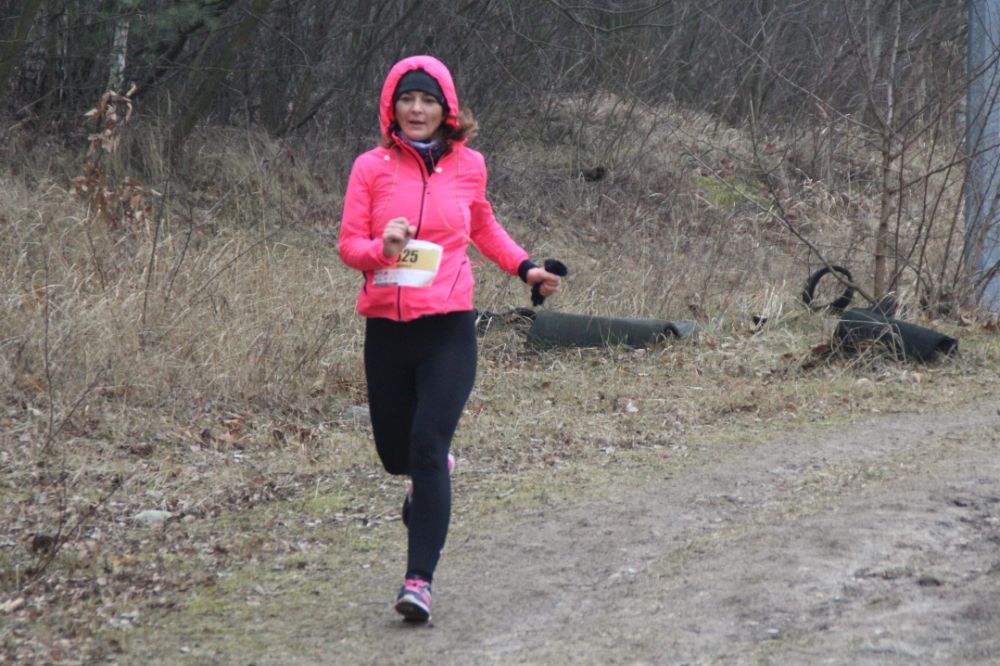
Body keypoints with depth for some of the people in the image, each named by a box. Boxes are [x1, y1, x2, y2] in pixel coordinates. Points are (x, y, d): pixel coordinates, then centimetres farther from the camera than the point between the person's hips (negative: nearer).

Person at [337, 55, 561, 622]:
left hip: (449, 329, -1)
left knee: (427, 448, -14)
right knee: (396, 453, 12)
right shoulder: (372, 167, 0)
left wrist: (524, 267, 12)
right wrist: (381, 248, -21)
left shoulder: (468, 165, 5)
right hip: (387, 327, 1)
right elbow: (348, 245, 0)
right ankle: (435, 471, 50)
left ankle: (420, 580, -12)